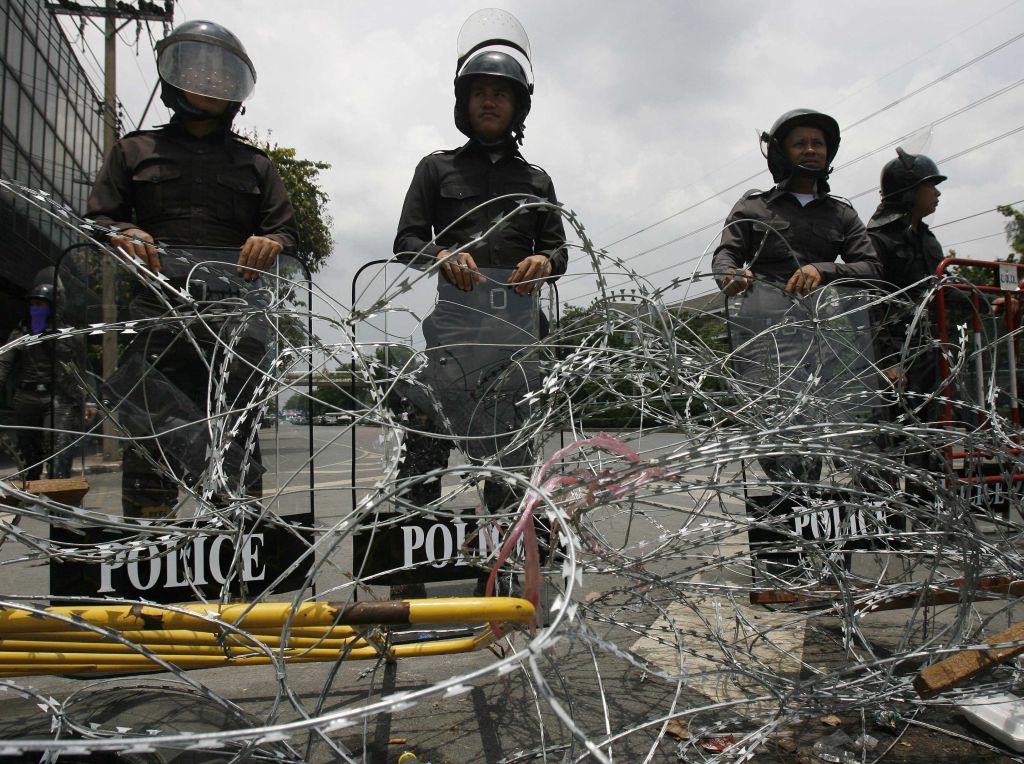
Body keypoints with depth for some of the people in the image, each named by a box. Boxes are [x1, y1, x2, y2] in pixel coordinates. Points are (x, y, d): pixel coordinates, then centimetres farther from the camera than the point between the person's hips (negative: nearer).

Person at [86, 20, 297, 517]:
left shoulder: (254, 163, 22)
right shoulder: (136, 151, 20)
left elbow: (286, 230, 16)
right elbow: (99, 217, 15)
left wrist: (270, 243, -8)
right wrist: (125, 234, -8)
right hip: (158, 312, 0)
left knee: (236, 440, -1)